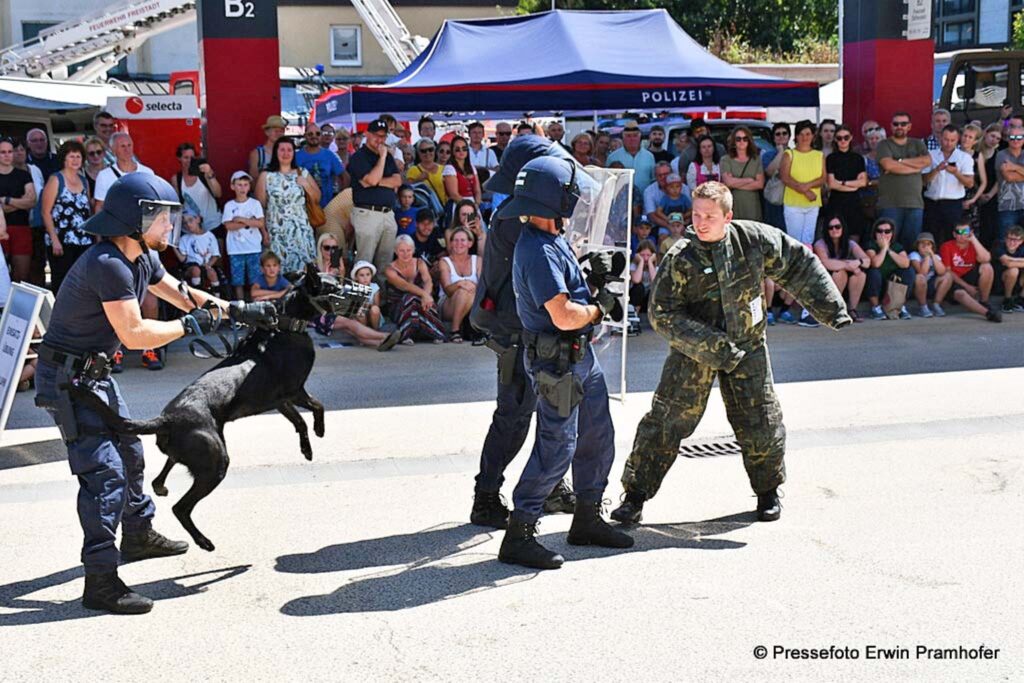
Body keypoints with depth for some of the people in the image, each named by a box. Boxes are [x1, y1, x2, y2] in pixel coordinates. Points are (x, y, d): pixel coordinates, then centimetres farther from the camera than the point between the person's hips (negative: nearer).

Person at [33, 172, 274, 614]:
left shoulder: (142, 258, 4)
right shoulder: (107, 265, -26)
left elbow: (178, 293, 20)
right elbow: (135, 335, -27)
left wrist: (235, 309, 14)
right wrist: (190, 325, -14)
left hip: (95, 372, 10)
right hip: (68, 378, -10)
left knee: (128, 451, 22)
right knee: (104, 470, -13)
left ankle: (138, 535, 43)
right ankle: (100, 581, -9)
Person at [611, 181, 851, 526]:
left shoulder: (753, 239, -10)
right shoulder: (680, 258, -17)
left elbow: (798, 265, 4)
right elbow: (662, 314, -16)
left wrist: (832, 307, 3)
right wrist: (711, 346, -22)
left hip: (747, 348, 2)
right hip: (692, 352, -2)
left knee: (761, 425, 6)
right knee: (667, 421, -4)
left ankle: (768, 491, 32)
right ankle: (635, 495, 8)